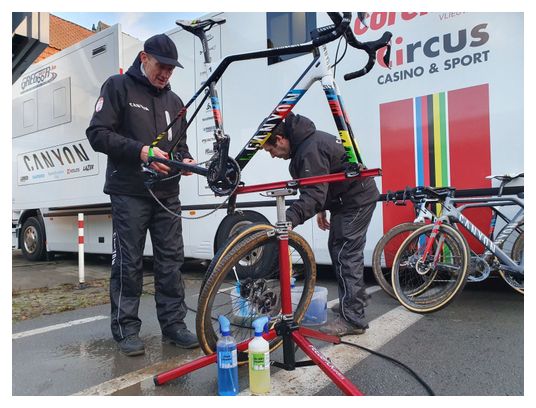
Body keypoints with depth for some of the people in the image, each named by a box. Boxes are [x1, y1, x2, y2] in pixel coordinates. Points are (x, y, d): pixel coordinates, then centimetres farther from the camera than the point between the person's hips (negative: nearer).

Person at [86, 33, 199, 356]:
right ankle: (126, 328, 14)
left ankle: (174, 324, 16)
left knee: (172, 261, 5)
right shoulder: (118, 87, 2)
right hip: (130, 193, -5)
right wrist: (141, 151, -20)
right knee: (129, 263, 0)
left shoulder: (174, 100, 18)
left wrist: (186, 158, 1)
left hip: (167, 193, 5)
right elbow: (98, 134, -7)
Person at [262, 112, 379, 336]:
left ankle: (352, 319, -3)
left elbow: (313, 193, -35)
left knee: (345, 255, -10)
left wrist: (290, 219, -42)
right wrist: (321, 209, 16)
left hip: (356, 199, -11)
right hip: (345, 198, 11)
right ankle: (352, 303, 28)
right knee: (338, 248, 15)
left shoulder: (310, 150, -27)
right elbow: (316, 189, 15)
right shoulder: (304, 142, 7)